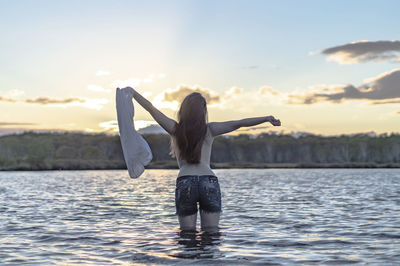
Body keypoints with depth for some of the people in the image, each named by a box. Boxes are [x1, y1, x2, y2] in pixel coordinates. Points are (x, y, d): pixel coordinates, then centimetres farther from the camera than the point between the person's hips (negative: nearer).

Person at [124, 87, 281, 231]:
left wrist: (132, 92, 25)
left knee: (187, 232, 6)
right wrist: (266, 118, 7)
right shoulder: (209, 130, 9)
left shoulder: (175, 129, 9)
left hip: (185, 182, 0)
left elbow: (150, 108, 15)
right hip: (209, 182, 0)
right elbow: (239, 123, 4)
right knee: (211, 232, 4)